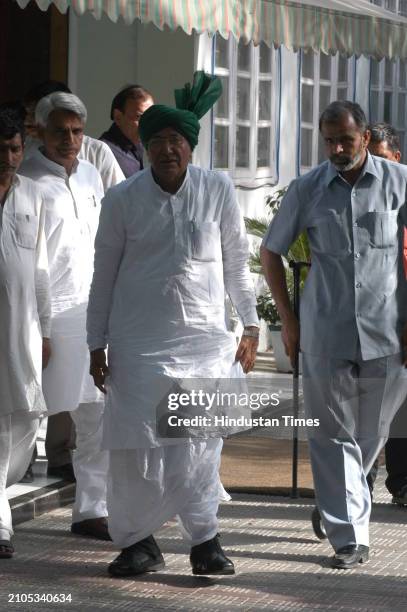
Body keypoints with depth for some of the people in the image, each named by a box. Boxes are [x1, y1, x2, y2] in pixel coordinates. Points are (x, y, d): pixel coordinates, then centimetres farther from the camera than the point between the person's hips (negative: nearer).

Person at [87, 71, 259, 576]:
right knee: (136, 443, -3)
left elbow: (236, 262, 12)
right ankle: (136, 540, 11)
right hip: (139, 340, 0)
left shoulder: (217, 190, 2)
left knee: (200, 442, -7)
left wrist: (250, 325, 13)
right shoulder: (122, 199, 0)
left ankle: (204, 539, 5)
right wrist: (97, 344, 6)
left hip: (204, 336, 0)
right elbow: (103, 273, 6)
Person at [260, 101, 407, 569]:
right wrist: (287, 318, 10)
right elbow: (271, 251, 14)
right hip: (325, 333, 0)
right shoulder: (307, 190, 3)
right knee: (333, 433, -2)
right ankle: (349, 536, 0)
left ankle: (335, 503, 37)